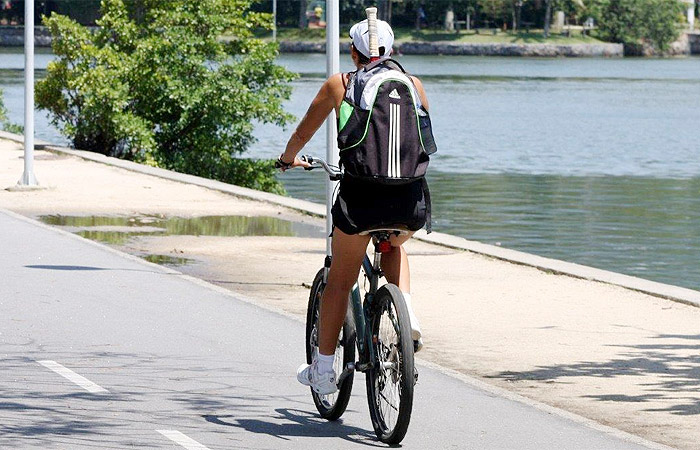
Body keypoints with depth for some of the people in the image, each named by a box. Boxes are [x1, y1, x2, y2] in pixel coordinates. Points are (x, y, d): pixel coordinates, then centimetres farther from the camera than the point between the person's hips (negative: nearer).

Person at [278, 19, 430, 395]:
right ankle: (407, 315, 12)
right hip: (412, 201, 2)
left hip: (361, 197, -2)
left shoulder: (339, 85, 8)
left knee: (339, 280, 17)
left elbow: (301, 135, 19)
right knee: (393, 246, 35)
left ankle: (323, 369, 23)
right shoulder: (412, 84, 13)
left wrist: (289, 159, 40)